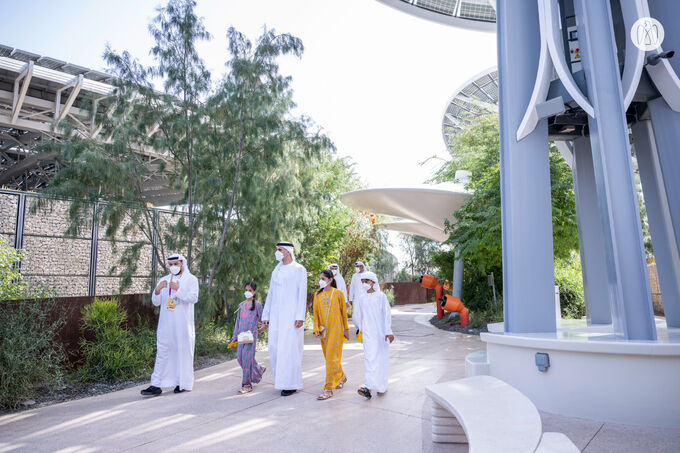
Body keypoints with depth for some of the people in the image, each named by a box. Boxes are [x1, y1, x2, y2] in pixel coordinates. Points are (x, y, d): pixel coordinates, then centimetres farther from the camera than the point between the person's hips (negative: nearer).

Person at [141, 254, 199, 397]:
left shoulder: (191, 279, 1)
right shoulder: (164, 280, 14)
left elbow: (193, 298, -13)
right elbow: (156, 302, 10)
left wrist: (178, 289, -23)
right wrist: (157, 290, -10)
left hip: (183, 324, -4)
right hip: (166, 324, 4)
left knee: (183, 352, 2)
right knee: (162, 353, 3)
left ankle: (183, 383, 12)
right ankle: (156, 385, 6)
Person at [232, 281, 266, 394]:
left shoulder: (257, 304, -2)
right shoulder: (241, 305, 13)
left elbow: (262, 318, -1)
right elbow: (238, 320, 17)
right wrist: (235, 336, 17)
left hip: (251, 334, -6)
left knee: (247, 358, -7)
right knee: (240, 357, 6)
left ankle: (247, 385, 3)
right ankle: (259, 370, 29)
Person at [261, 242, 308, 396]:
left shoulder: (299, 270, -2)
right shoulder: (276, 271, 16)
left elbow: (302, 294, -8)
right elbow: (270, 294, 17)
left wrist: (300, 316, -15)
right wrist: (265, 316, 13)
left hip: (291, 316, -6)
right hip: (276, 316, 6)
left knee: (289, 348, -5)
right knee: (274, 347, 5)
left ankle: (291, 384, 6)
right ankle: (282, 379, 20)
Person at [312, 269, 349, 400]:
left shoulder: (338, 293, -4)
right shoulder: (318, 295, 6)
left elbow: (344, 312, 1)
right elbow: (315, 313, 8)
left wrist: (346, 328, 4)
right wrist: (316, 329, 0)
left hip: (336, 329, -5)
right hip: (323, 330, 5)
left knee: (332, 358, -7)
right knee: (329, 357, 14)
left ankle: (328, 389, -1)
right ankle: (341, 377, 38)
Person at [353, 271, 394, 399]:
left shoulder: (381, 296, -1)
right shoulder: (361, 299, 8)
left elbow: (387, 314, -9)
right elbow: (356, 317, 22)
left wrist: (388, 331, -18)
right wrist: (361, 329, 27)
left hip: (381, 333, -1)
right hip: (368, 333, 2)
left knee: (382, 359, 6)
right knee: (369, 358, -9)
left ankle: (382, 385, 22)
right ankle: (368, 387, -15)